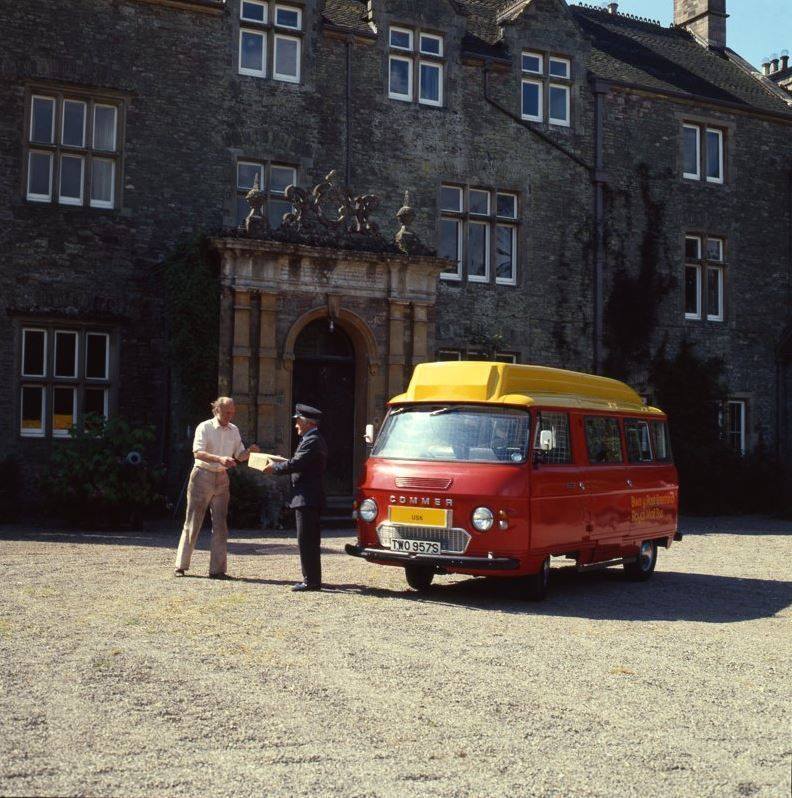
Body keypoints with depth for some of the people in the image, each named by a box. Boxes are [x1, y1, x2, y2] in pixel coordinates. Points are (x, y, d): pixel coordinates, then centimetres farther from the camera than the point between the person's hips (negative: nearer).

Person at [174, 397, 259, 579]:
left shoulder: (234, 430, 8)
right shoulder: (204, 427, -9)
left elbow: (239, 455, 13)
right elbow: (197, 453, -22)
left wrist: (250, 452, -9)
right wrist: (220, 459, -36)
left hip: (222, 478, 5)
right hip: (202, 475, -5)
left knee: (220, 524, 2)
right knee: (193, 522, 0)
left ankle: (217, 569, 6)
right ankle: (181, 566, 10)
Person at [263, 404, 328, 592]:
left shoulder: (312, 441, -16)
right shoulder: (314, 440, 18)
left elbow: (295, 464, -22)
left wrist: (274, 467, -8)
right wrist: (279, 464, 10)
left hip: (307, 499, -11)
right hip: (310, 499, 11)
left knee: (306, 541, -8)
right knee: (310, 541, 14)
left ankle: (311, 581, -5)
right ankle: (312, 579, 20)